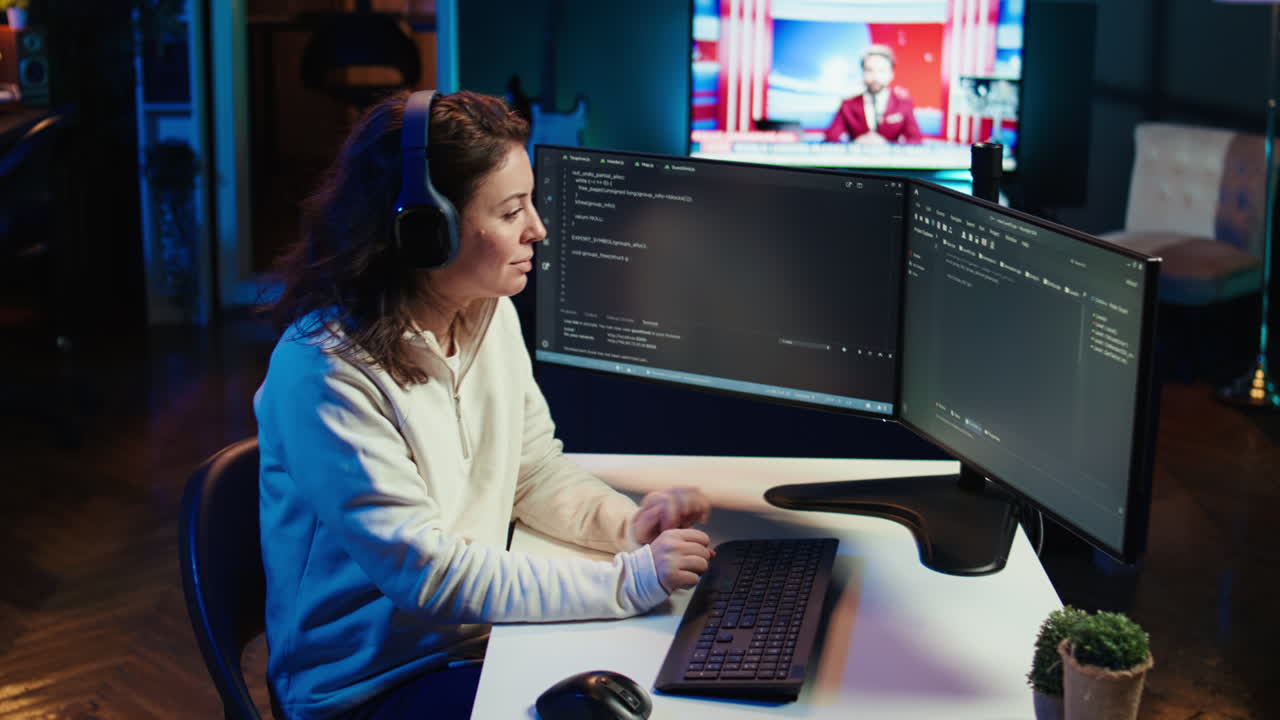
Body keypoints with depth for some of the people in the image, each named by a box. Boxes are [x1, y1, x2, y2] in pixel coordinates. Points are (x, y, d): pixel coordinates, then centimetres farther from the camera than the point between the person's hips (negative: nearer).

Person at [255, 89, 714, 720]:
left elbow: (537, 469, 11)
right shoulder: (328, 370, -24)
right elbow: (430, 574, -26)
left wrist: (627, 522, -9)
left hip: (482, 636, 7)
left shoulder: (492, 316, 0)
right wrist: (629, 580, -27)